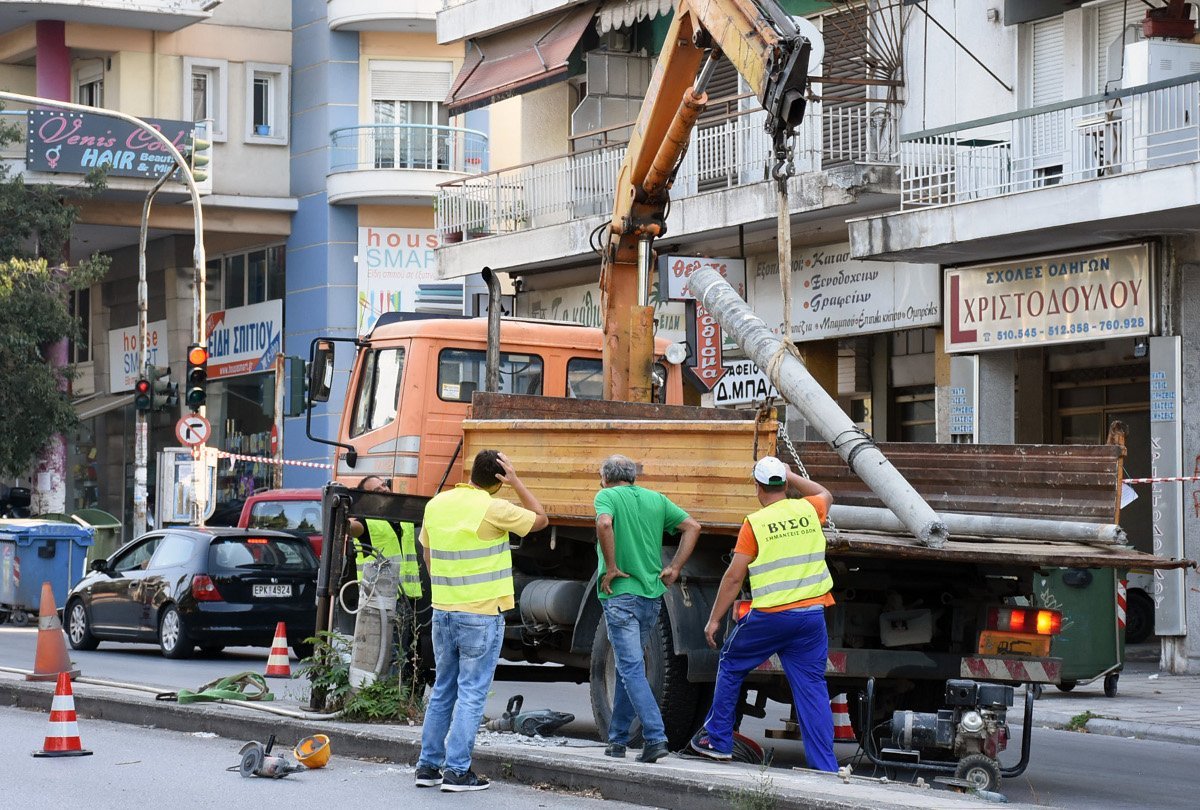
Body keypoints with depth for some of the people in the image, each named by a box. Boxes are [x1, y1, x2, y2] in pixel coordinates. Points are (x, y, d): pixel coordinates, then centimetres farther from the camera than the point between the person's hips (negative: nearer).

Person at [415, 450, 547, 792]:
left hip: (443, 610, 6)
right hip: (481, 616, -6)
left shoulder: (436, 504, 4)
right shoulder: (494, 510, -14)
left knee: (442, 690, 15)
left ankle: (428, 766, 17)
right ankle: (456, 770, -2)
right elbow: (541, 519, 0)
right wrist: (516, 483, 0)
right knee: (471, 693, -1)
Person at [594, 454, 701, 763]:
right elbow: (692, 527, 9)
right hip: (652, 595, 6)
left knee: (632, 668, -7)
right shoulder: (656, 499, 13)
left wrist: (610, 568, -15)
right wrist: (674, 569, 8)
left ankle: (656, 738, -19)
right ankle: (617, 739, 22)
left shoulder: (607, 496, -3)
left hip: (620, 595, -6)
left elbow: (604, 523, -24)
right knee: (627, 665, 17)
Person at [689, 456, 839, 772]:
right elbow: (826, 495, 31)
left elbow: (734, 576, -6)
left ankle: (717, 740, 24)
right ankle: (825, 766, 1)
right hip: (812, 614, 4)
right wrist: (792, 477, 31)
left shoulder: (754, 523, -7)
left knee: (731, 665, 18)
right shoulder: (808, 510, 4)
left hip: (770, 616, -4)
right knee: (812, 686, 6)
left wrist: (714, 619, 2)